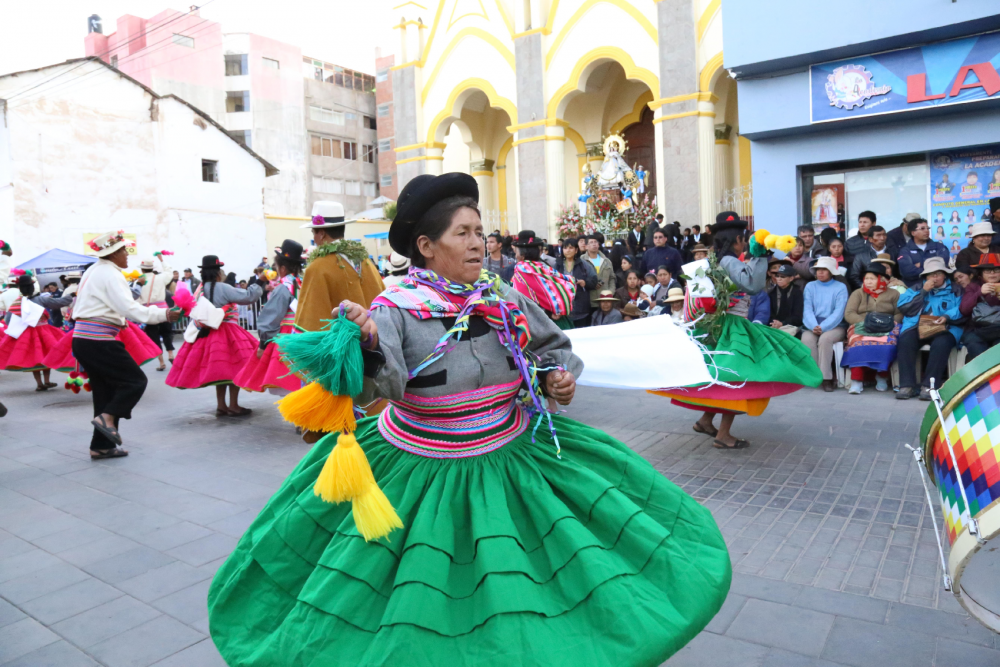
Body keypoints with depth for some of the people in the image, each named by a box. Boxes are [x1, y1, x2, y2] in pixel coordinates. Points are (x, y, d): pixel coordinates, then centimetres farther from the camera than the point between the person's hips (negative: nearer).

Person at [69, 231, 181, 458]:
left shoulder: (93, 271, 18)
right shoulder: (110, 274, -12)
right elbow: (130, 309, -21)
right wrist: (164, 314, -22)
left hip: (82, 339, 10)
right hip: (99, 342, -10)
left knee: (105, 388, 12)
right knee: (135, 380, -2)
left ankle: (101, 446, 14)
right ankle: (107, 417, -17)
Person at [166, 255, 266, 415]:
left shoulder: (201, 289, 10)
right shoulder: (222, 288, -13)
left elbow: (196, 313, 17)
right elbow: (247, 296, -13)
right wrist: (260, 287, 0)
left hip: (206, 334, 8)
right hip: (225, 333, -8)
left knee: (219, 368, 14)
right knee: (234, 367, -2)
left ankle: (221, 406, 18)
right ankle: (233, 406, 1)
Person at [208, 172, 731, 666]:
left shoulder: (506, 301, -3)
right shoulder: (395, 309, -15)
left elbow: (554, 347, 13)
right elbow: (379, 383, -32)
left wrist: (559, 376, -6)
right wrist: (366, 346, -51)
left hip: (509, 461, 4)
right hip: (420, 474, -3)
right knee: (419, 604, 10)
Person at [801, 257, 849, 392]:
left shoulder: (840, 287, 5)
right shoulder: (810, 286, 12)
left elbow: (838, 312, -7)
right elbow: (807, 310, 1)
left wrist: (823, 327, -21)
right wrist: (814, 327, -18)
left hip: (834, 326, -2)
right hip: (812, 326, 2)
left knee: (825, 339, -34)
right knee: (807, 339, -30)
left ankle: (826, 378, -26)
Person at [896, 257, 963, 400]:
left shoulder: (955, 290, 19)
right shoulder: (917, 288, 24)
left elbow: (961, 310, 0)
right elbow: (903, 306, 6)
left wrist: (947, 316, -19)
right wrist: (923, 291, 1)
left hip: (945, 328, -1)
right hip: (917, 327, 1)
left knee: (941, 344, -36)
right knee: (905, 341, -32)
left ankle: (929, 386, -32)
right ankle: (907, 385, -32)